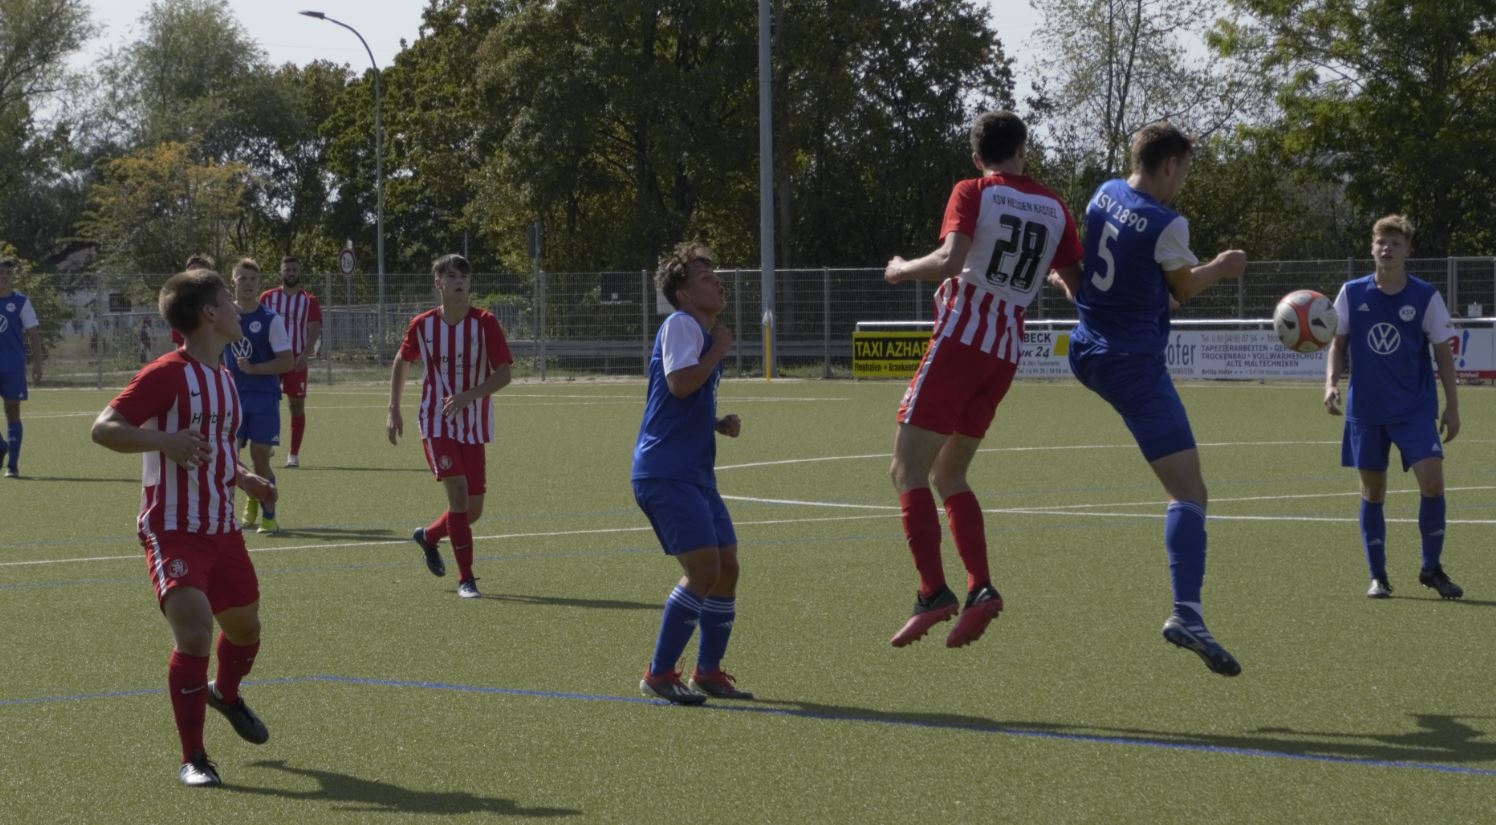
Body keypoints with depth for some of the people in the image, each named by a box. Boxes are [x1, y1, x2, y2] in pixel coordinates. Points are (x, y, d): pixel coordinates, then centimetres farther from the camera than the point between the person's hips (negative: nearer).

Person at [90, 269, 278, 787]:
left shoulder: (223, 378, 13)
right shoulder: (167, 374, -15)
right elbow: (103, 428, -19)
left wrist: (244, 479, 12)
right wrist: (164, 441, -34)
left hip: (221, 529, 8)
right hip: (173, 530, -8)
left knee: (244, 627, 20)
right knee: (195, 633, -20)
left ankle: (225, 694, 54)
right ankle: (192, 759, -8)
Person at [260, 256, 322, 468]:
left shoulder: (309, 301, 3)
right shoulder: (268, 298, 8)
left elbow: (314, 330, -4)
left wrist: (305, 354, -20)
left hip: (296, 361, -1)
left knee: (297, 405, 1)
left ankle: (294, 454, 5)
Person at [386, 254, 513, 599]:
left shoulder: (485, 323, -9)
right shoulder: (423, 324, -4)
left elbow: (504, 374, -11)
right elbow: (401, 362, 13)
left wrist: (466, 397, -24)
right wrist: (394, 409, 8)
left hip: (474, 424, 2)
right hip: (437, 423, -1)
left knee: (473, 510, 5)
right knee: (458, 489, -19)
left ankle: (428, 536, 37)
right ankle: (466, 577, -11)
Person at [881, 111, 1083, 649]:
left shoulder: (973, 193, -4)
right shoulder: (1054, 209, 11)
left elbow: (951, 260, -20)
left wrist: (902, 270, -2)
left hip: (961, 337, -6)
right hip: (1007, 351, 6)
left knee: (908, 471, -4)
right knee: (948, 474, 17)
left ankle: (933, 593, -17)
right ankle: (980, 589, 2)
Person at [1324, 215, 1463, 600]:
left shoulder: (1426, 296, -4)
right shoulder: (1352, 293, 0)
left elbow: (1443, 352, 2)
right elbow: (1338, 344, 9)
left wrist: (1452, 406, 0)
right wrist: (1332, 381, -8)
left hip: (1415, 408, -1)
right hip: (1366, 409, 2)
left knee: (1432, 478, -15)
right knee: (1372, 491, 5)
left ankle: (1431, 569, 0)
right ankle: (1378, 576, 16)